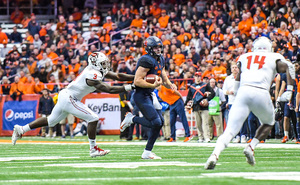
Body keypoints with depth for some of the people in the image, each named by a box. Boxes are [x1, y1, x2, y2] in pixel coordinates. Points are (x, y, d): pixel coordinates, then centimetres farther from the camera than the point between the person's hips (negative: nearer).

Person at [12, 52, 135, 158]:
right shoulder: (92, 76, -23)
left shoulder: (98, 71, 6)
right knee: (93, 118, -12)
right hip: (69, 99, -10)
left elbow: (118, 76, 8)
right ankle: (93, 149, -5)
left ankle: (21, 129, 26)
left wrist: (137, 77, 3)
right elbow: (109, 90, -27)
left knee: (51, 121, 20)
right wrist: (128, 88, -26)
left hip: (65, 96, 10)